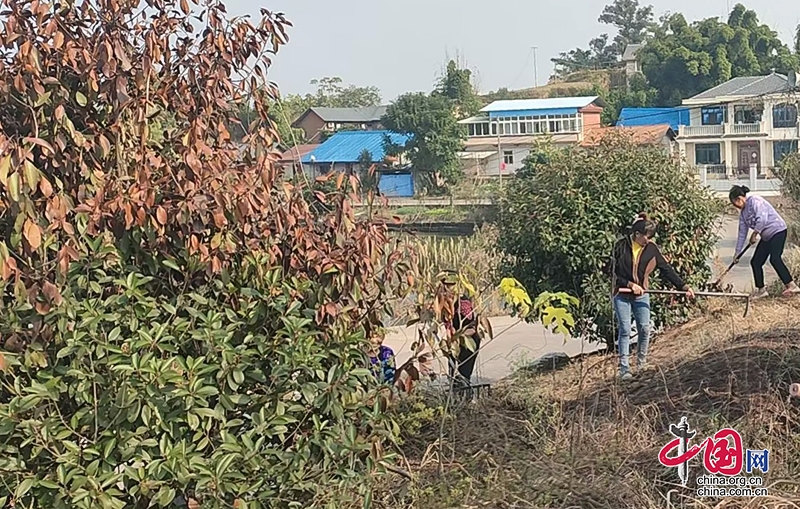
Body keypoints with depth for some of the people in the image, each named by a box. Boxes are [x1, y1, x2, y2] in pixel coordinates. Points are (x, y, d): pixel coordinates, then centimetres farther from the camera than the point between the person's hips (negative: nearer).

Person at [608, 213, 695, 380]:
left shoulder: (651, 248, -4)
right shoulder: (621, 246, -11)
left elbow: (667, 269, -3)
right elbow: (613, 272, -8)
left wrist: (684, 286, -8)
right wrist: (630, 285, -15)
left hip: (641, 295, 3)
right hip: (621, 294, -3)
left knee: (644, 328, 0)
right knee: (625, 330, -3)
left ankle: (642, 361, 20)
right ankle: (624, 367, 2)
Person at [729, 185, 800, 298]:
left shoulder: (755, 201, -14)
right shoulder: (743, 213, 12)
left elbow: (762, 219, -27)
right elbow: (742, 233, 15)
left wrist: (754, 234, -17)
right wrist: (737, 252, 15)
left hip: (777, 230, -9)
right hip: (766, 237, 10)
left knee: (774, 259, -25)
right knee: (755, 262, 6)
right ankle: (760, 290, 15)